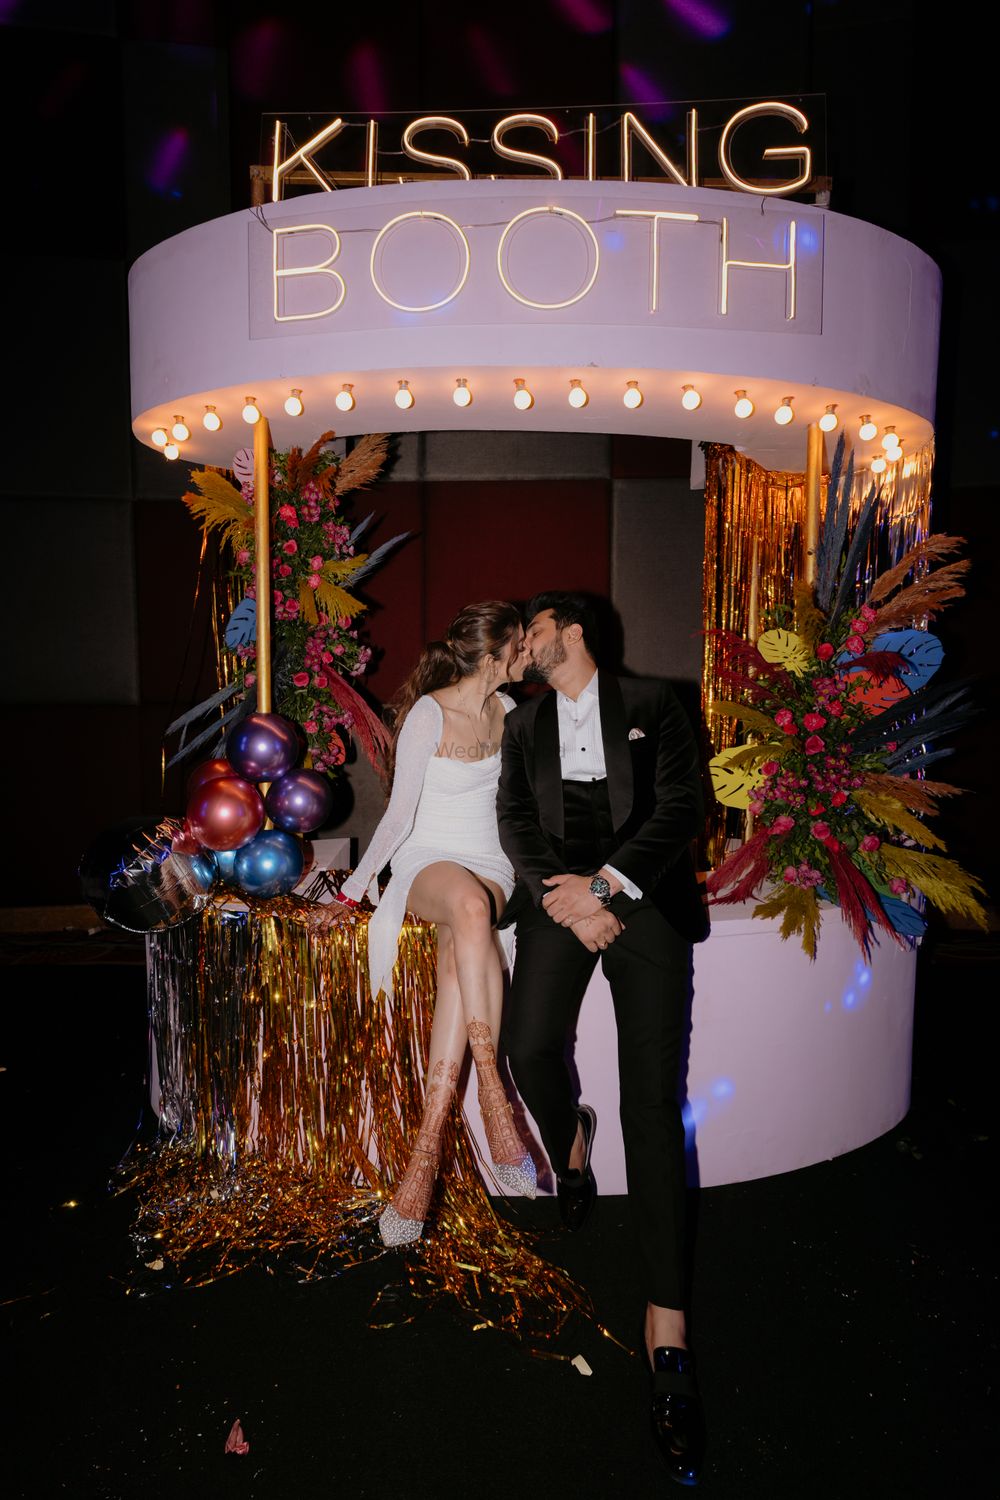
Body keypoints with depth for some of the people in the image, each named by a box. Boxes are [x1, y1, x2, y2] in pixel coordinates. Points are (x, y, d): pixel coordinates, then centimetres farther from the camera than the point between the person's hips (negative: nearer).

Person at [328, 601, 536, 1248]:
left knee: (458, 953, -32)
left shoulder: (507, 710, 9)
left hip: (489, 865, 3)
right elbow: (400, 815, -6)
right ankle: (495, 1098, -38)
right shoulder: (429, 714, -9)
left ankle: (426, 1151, -37)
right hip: (428, 861, -3)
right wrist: (352, 890, -4)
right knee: (470, 907, -40)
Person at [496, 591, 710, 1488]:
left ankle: (667, 1334, -12)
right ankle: (569, 1145, 19)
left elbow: (682, 807, -1)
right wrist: (569, 903, -9)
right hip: (562, 897, 3)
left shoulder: (652, 705, 9)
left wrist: (605, 883, -13)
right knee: (530, 1047, -19)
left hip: (645, 899, -3)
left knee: (652, 1099, -12)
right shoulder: (524, 724, 19)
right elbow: (516, 821, 9)